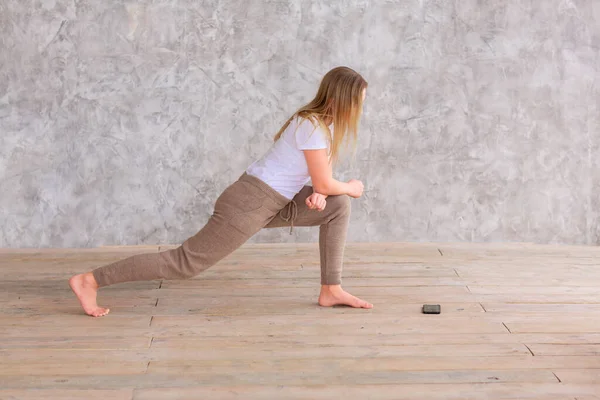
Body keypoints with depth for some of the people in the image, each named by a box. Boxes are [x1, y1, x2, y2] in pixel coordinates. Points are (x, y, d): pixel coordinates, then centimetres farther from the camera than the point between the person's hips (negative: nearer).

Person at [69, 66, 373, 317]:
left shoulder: (322, 122, 12)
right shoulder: (313, 127, -18)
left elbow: (317, 177, 20)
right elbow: (325, 184, -14)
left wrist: (317, 193, -2)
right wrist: (351, 188, 5)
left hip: (269, 201, 10)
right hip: (250, 203, -10)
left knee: (337, 206, 7)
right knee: (187, 262, -8)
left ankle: (331, 290, 10)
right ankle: (88, 281, -4)